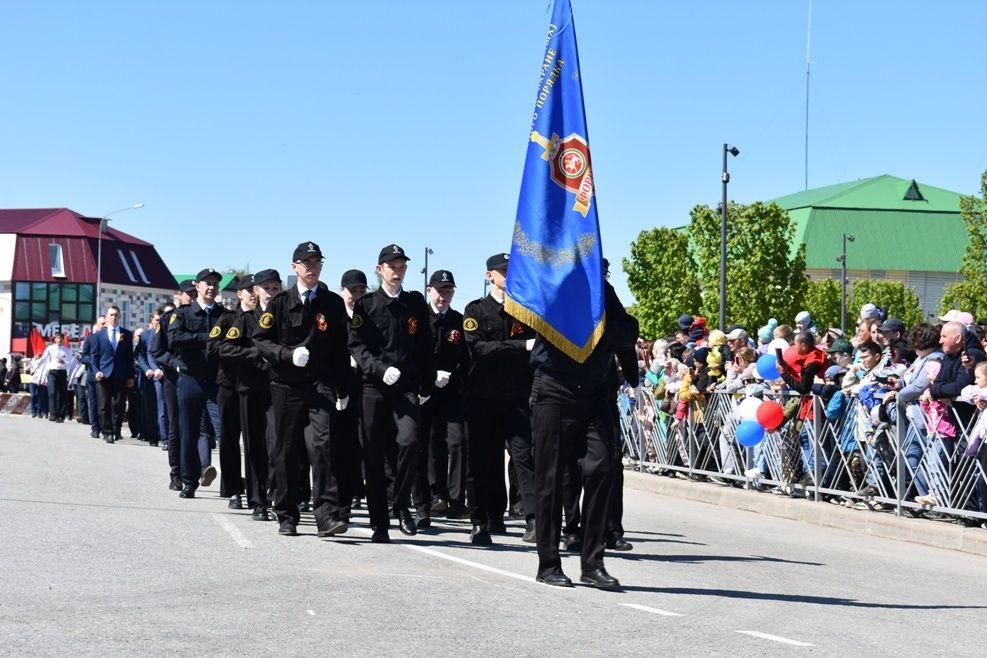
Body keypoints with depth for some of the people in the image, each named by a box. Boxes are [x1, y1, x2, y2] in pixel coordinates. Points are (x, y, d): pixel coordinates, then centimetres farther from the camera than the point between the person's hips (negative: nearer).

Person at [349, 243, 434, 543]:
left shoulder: (416, 303, 12)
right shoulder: (365, 304, 7)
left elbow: (425, 347, 13)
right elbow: (357, 344, -2)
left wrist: (427, 386, 7)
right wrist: (381, 369, -16)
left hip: (408, 388, 0)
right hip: (374, 387, 0)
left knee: (409, 441, -21)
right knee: (374, 456, 1)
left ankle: (401, 504, 0)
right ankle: (379, 524, 10)